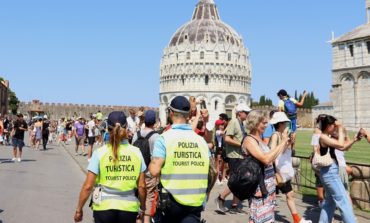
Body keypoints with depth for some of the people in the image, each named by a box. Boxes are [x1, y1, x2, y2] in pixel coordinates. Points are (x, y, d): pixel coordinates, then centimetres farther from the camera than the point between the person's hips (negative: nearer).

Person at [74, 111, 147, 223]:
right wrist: (142, 208, 16)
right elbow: (141, 186, 1)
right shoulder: (136, 152, -2)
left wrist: (79, 209, 6)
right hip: (128, 207, 1)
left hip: (104, 207, -1)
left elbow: (88, 186, -7)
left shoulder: (100, 152, -7)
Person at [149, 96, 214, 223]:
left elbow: (154, 171, -16)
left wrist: (150, 164, 7)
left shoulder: (165, 138, -9)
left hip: (171, 199, -1)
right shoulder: (200, 139, 2)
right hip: (196, 201, 2)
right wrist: (204, 192, 22)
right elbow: (212, 171, 5)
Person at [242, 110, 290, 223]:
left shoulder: (259, 139, 11)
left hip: (268, 185, 9)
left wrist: (286, 145, 10)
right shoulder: (249, 140, -15)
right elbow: (266, 159, -27)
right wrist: (282, 141, -21)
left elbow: (270, 158, 18)